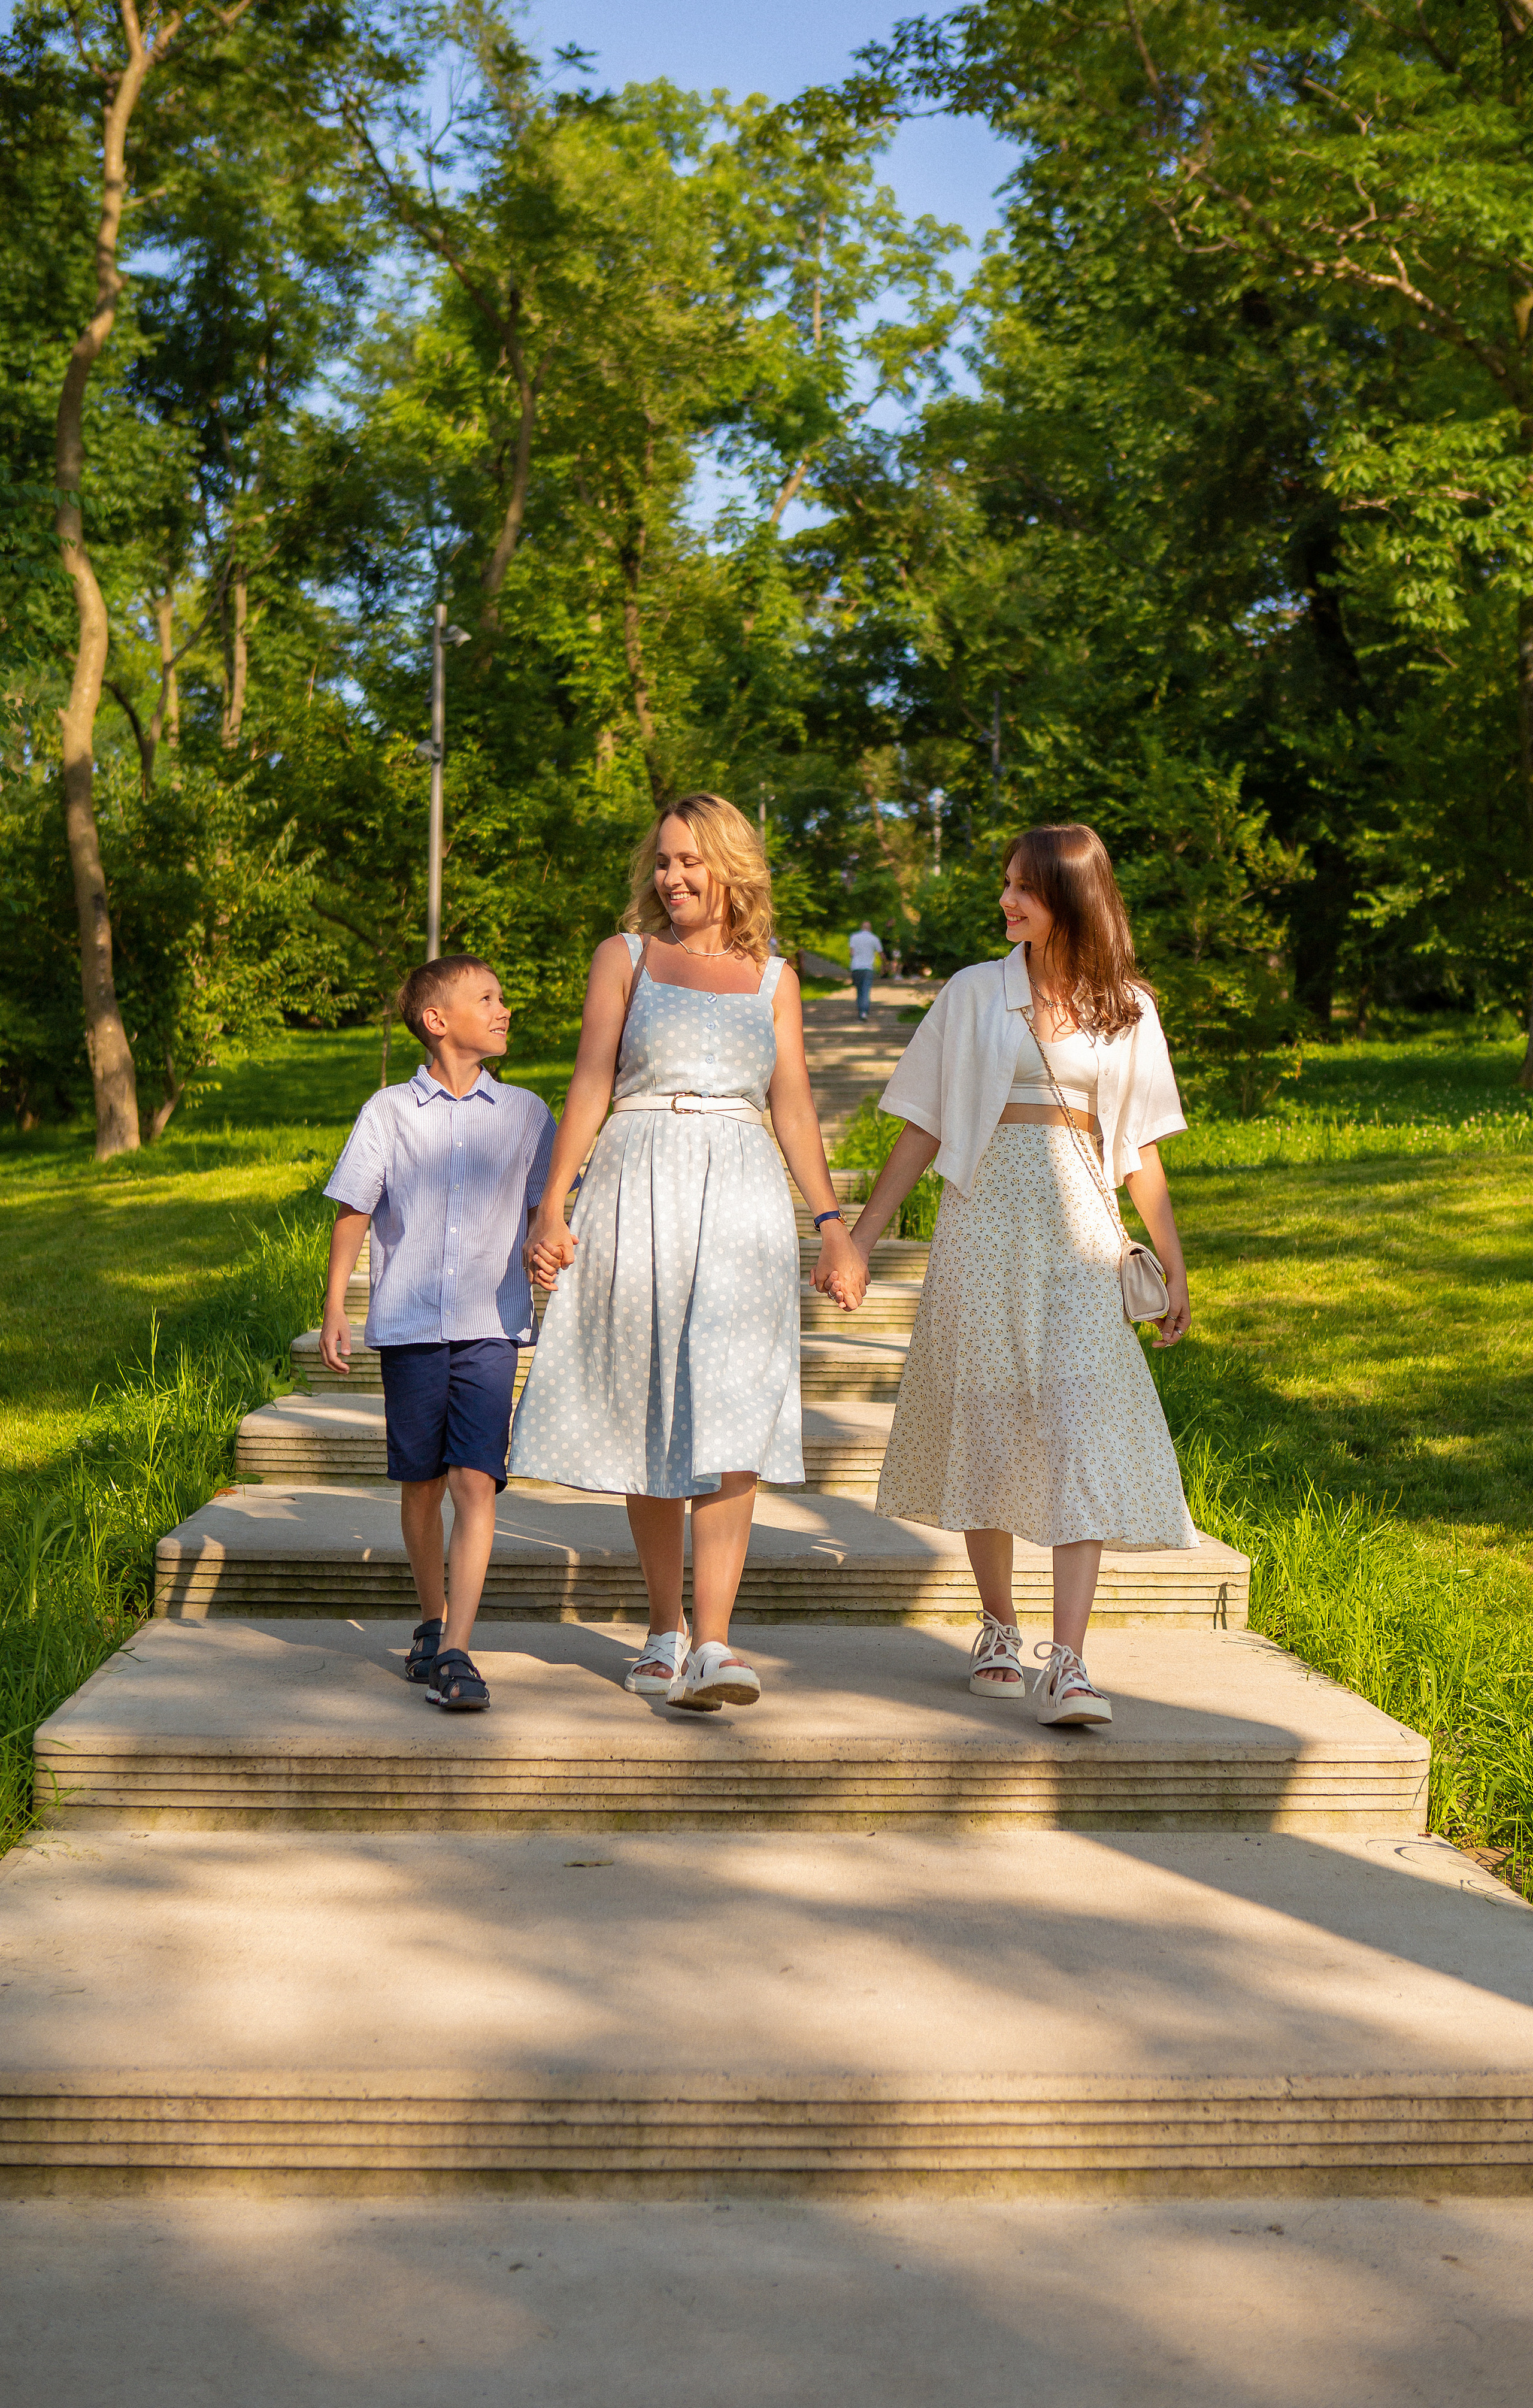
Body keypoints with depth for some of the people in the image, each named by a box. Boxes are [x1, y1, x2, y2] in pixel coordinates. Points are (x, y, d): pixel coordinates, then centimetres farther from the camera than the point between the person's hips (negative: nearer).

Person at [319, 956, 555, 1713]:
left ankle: (455, 1654, -12)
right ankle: (432, 1623, 30)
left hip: (490, 1325, 0)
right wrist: (334, 1309, 0)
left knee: (476, 1483, -11)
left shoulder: (525, 1113, 6)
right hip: (408, 1324, 0)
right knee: (421, 1485, 10)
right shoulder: (389, 1111, 1)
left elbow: (545, 1210, 16)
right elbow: (352, 1211, 4)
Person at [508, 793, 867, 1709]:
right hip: (640, 1188, 0)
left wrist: (834, 1223, 4)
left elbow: (795, 1106, 12)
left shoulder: (773, 977, 15)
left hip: (743, 1196, 0)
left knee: (731, 1417, -12)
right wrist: (553, 1205, -3)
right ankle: (665, 1628, 15)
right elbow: (589, 1086, 6)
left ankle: (712, 1645, -17)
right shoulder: (625, 957, 12)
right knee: (650, 1415, 3)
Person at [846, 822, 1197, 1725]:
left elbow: (1140, 1149, 13)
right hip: (986, 1218, 0)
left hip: (1080, 1226, 0)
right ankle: (998, 1630, 20)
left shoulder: (1126, 1008, 9)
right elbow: (921, 1132, 8)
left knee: (1083, 1424, -11)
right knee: (986, 1421, 2)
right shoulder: (975, 993, 6)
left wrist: (1176, 1267, 12)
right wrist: (860, 1239, 4)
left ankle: (1067, 1664, -15)